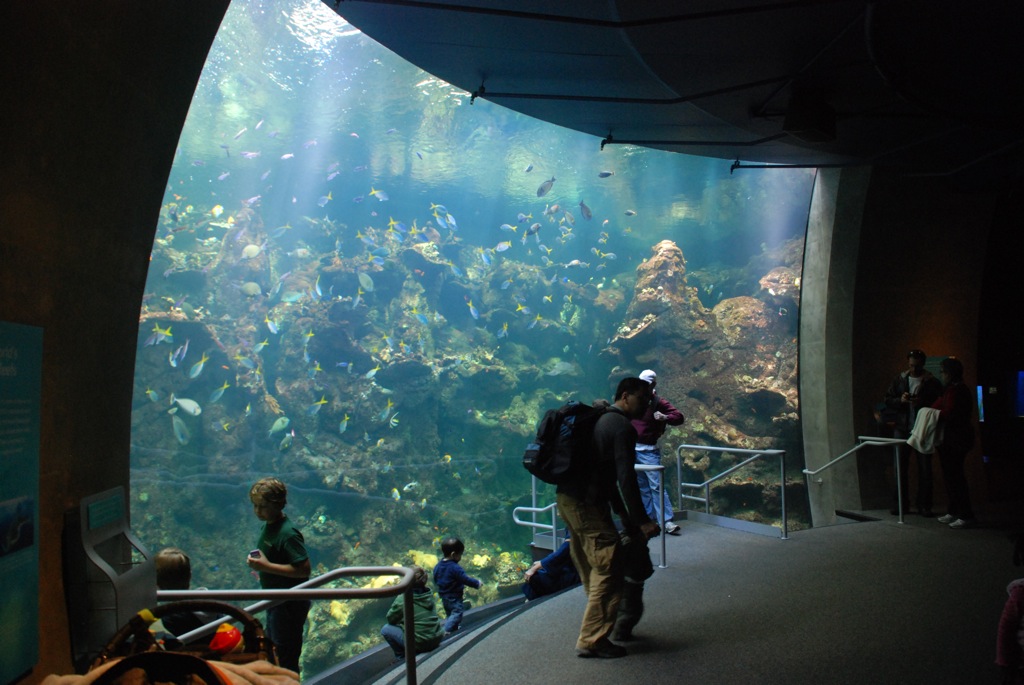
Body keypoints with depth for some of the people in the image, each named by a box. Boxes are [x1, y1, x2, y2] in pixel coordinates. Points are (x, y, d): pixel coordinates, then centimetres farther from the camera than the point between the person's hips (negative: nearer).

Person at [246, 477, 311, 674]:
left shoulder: (287, 534, -26)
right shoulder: (268, 525, 3)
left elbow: (303, 569, -31)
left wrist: (267, 566, -30)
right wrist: (258, 563, 4)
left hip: (290, 604, -10)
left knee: (285, 658, 2)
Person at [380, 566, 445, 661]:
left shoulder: (402, 599, -14)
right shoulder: (429, 595, 2)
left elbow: (390, 619, -1)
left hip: (419, 643, -6)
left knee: (386, 629, 8)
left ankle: (401, 656, 11)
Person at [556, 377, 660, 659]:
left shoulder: (602, 420, 21)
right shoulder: (622, 427, -11)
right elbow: (626, 478, -19)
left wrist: (623, 514, 27)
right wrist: (642, 520, -16)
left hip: (568, 498, 10)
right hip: (587, 504, -10)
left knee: (592, 567, 22)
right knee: (609, 569, -4)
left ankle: (594, 629, 36)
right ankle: (591, 640, 0)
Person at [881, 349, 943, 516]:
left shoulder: (932, 382, 2)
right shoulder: (899, 379, 10)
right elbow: (888, 400, 10)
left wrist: (922, 402, -18)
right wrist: (900, 400, -10)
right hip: (902, 428, 2)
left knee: (925, 467, -1)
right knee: (900, 466, 1)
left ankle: (924, 505, 5)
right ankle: (899, 502, 7)